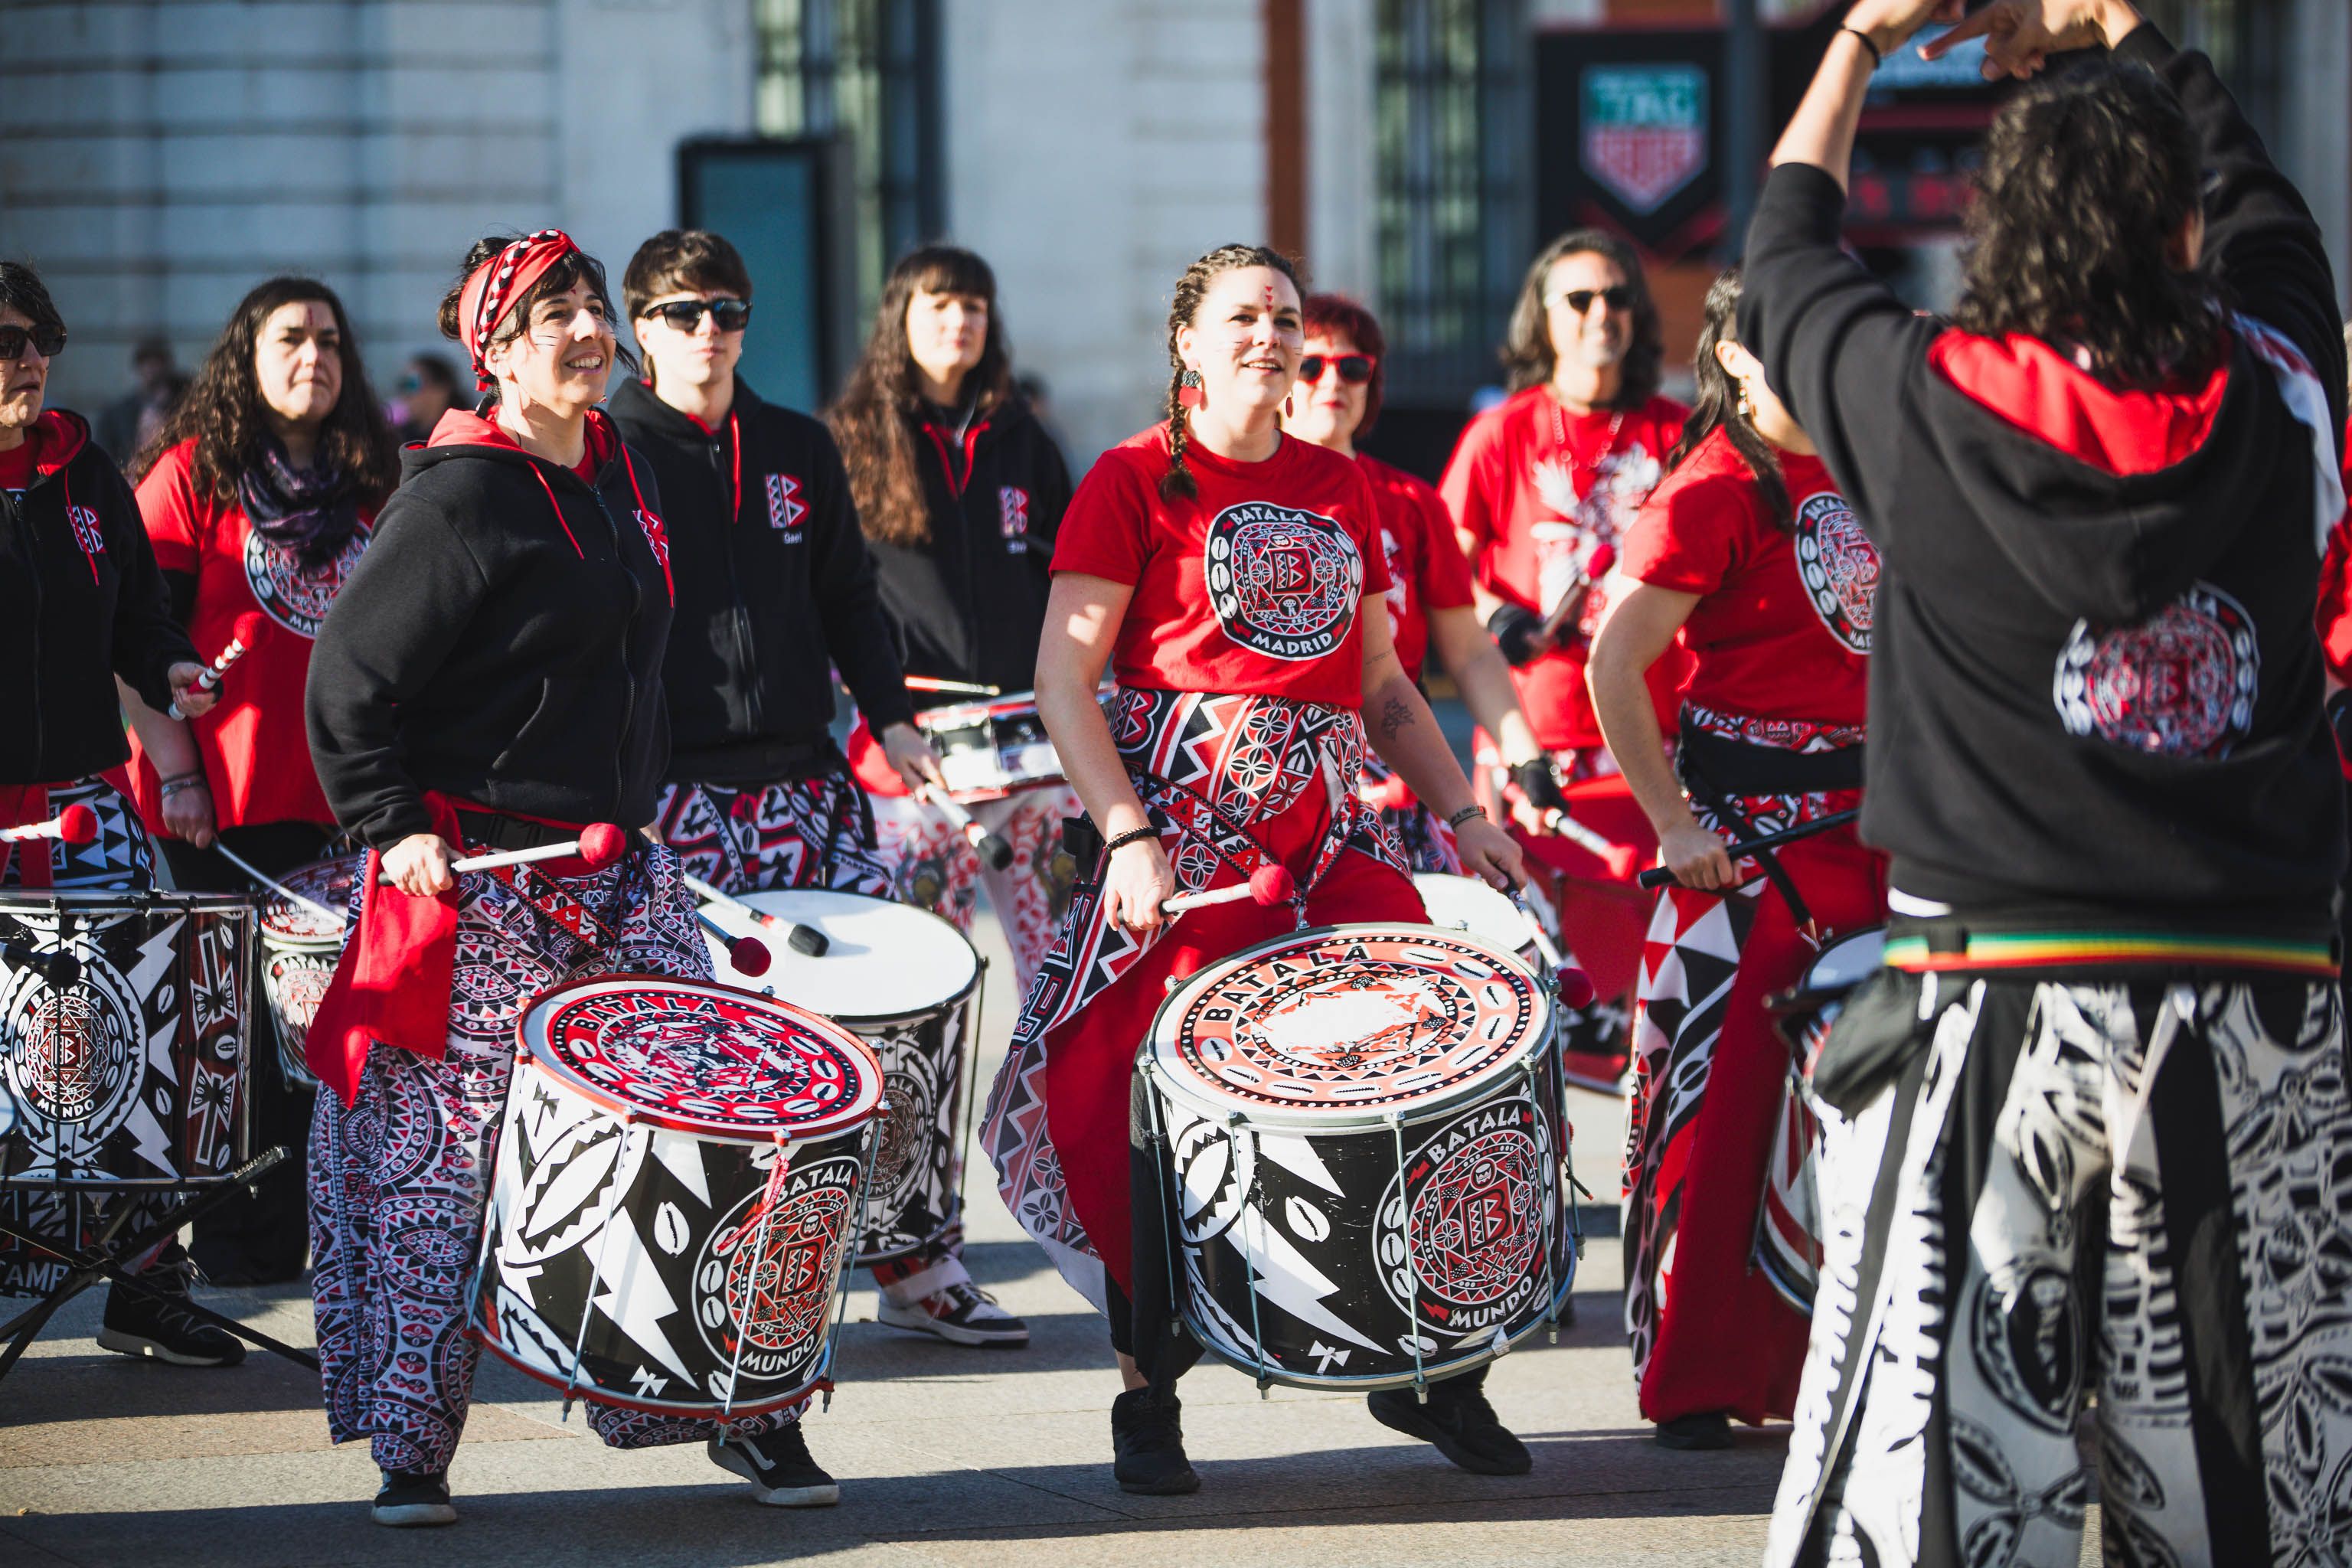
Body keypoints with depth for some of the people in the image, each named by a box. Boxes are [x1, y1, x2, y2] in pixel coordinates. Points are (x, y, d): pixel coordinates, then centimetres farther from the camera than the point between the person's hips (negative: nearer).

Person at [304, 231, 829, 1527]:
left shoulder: (613, 469, 12)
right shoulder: (459, 499, -13)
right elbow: (350, 676, -13)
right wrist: (394, 825, -17)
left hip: (617, 870, 7)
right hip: (477, 877, -7)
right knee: (447, 1153, -2)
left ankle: (743, 1411, 11)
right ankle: (410, 1447, 8)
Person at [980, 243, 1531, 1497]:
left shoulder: (1342, 491, 17)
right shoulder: (1135, 482, 0)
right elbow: (1064, 679, -6)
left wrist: (1460, 812, 9)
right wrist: (1127, 837, -16)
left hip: (1328, 816, 5)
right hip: (1186, 815, -5)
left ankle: (1433, 1370, 8)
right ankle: (1149, 1401, 5)